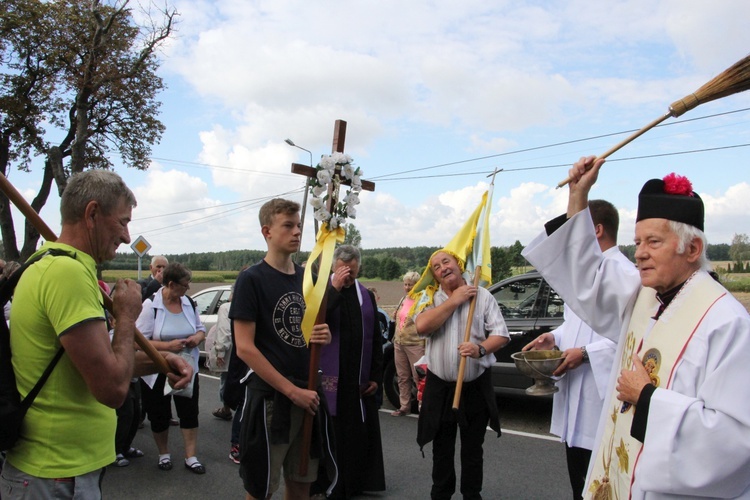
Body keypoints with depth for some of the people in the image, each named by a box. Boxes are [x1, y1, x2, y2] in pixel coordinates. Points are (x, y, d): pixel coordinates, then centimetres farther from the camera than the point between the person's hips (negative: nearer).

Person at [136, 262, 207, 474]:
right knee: (159, 415, 12)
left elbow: (200, 328, 12)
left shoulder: (189, 302, 0)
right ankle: (163, 454, 33)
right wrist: (168, 346, -26)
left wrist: (198, 337, -11)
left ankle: (191, 457, 15)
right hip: (157, 372, -3)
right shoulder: (151, 305, -14)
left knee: (190, 412, 4)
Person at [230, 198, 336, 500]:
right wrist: (292, 390, -17)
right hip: (269, 397, -5)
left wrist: (325, 336, -5)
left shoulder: (308, 278, 9)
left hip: (307, 394, 6)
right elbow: (245, 348, -15)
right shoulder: (251, 279, -10)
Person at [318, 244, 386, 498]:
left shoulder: (367, 295, 9)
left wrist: (376, 375, 8)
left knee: (362, 432, 11)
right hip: (331, 376, -4)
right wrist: (334, 289, -22)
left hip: (362, 379, 4)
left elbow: (376, 339, 12)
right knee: (333, 433, 2)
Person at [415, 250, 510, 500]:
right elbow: (422, 326, -18)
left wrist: (481, 348, -24)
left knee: (473, 449, 14)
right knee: (442, 449, 14)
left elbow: (501, 334, -4)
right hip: (439, 386, 1)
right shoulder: (430, 299, 2)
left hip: (476, 386, 0)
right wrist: (455, 300, -14)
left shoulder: (483, 296, -1)